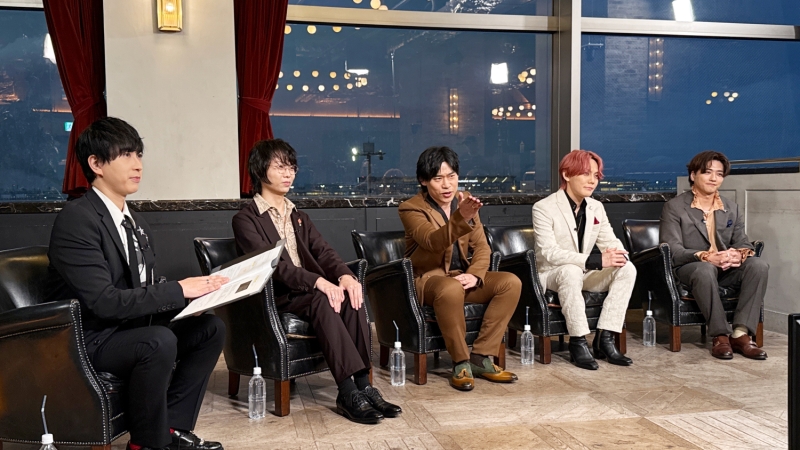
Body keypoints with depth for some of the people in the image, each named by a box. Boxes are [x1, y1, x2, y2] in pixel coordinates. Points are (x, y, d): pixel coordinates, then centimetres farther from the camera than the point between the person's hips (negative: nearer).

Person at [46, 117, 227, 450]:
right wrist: (179, 290, -24)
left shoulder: (135, 222, 11)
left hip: (132, 328, 9)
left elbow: (148, 288, 8)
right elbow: (104, 301, -26)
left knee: (211, 327, -3)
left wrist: (195, 290, -11)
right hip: (88, 341, -9)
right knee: (161, 341, -32)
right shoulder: (76, 219, -18)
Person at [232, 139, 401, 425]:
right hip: (275, 297, -6)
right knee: (323, 300, -34)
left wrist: (344, 275, -16)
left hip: (310, 290, 6)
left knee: (352, 294, -25)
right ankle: (348, 393, -37)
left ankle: (363, 385, -27)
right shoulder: (245, 220, 0)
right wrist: (318, 281, -30)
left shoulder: (299, 217, 23)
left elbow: (323, 251, 7)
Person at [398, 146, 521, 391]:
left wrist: (475, 274, -14)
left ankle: (481, 357, -12)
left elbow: (481, 246, 6)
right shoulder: (411, 209, -13)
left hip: (461, 276, 6)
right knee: (451, 289, -39)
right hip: (427, 278, -6)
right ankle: (461, 363, -21)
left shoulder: (465, 200, 5)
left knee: (511, 282, -15)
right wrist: (461, 218, -50)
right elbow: (434, 242, -32)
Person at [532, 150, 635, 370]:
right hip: (552, 276, -6)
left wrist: (618, 254, -25)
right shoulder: (544, 208, -14)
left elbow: (611, 242, 3)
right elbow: (549, 253, -25)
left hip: (585, 275, 6)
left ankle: (605, 338, -17)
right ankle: (578, 342, -26)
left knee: (627, 269, -17)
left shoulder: (596, 208, 6)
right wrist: (597, 260, -35)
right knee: (571, 271, -38)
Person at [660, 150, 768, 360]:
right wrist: (706, 257, -30)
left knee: (759, 265, -24)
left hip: (726, 269, 5)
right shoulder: (674, 207, -4)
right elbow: (672, 250, -13)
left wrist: (740, 254, -21)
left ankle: (740, 334, -25)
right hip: (688, 269, -5)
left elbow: (743, 243, 6)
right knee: (706, 269, -39)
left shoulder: (732, 209, 13)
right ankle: (721, 335, -27)